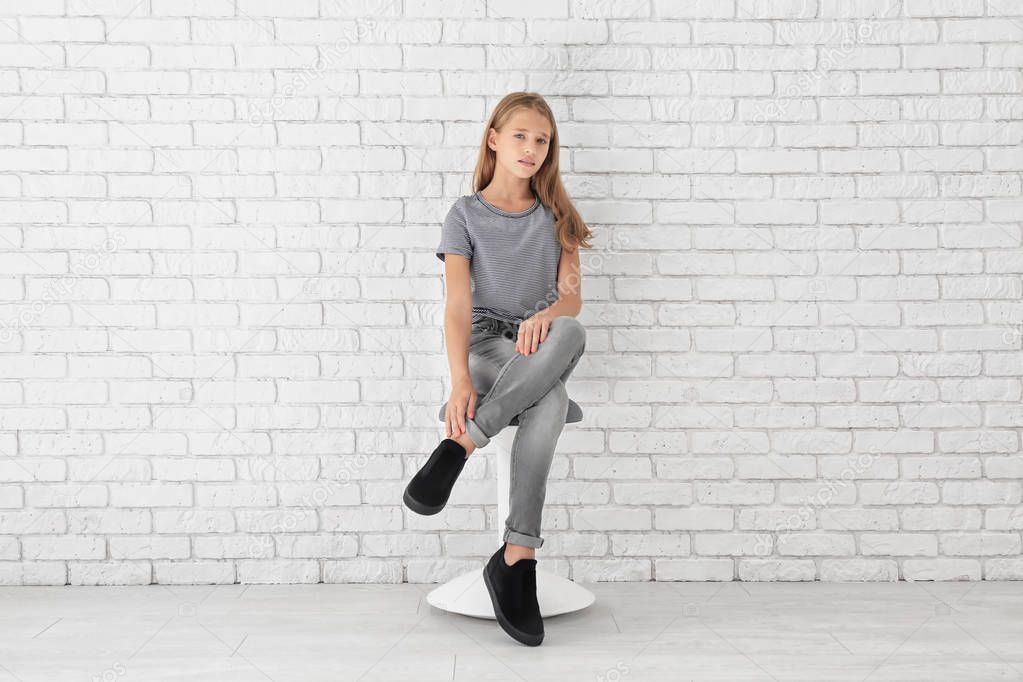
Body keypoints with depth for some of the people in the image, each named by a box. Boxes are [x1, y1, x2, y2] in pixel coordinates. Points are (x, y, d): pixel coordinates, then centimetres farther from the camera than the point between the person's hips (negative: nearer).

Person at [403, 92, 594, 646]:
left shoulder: (556, 216, 15)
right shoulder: (466, 214, 6)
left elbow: (572, 297, 4)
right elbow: (458, 306, -7)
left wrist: (545, 316, -24)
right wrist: (460, 382, -25)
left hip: (541, 345, 3)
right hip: (486, 346, -2)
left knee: (571, 331, -39)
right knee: (550, 398, -39)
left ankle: (459, 444, -38)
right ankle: (518, 557, -35)